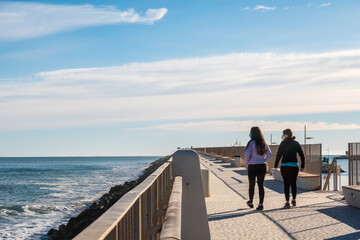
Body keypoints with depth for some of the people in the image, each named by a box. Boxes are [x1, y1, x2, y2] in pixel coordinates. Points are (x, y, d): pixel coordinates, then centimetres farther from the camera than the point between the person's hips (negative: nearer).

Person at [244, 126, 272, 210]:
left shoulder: (251, 143, -12)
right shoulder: (263, 143, 4)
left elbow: (247, 154, -19)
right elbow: (269, 154, 5)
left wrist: (247, 161, -2)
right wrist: (263, 160, 12)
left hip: (252, 166, -4)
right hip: (262, 166, 4)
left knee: (251, 185, 11)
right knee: (261, 185, 6)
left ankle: (251, 203, 25)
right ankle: (261, 204, -1)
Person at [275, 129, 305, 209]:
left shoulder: (283, 143, -5)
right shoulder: (296, 143, 6)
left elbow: (279, 155, -7)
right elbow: (302, 155, 6)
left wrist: (276, 165, -1)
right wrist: (302, 166, 12)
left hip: (285, 166, -4)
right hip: (295, 166, 4)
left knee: (286, 184, -1)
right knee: (293, 183, 17)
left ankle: (287, 202, -6)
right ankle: (294, 201, 26)